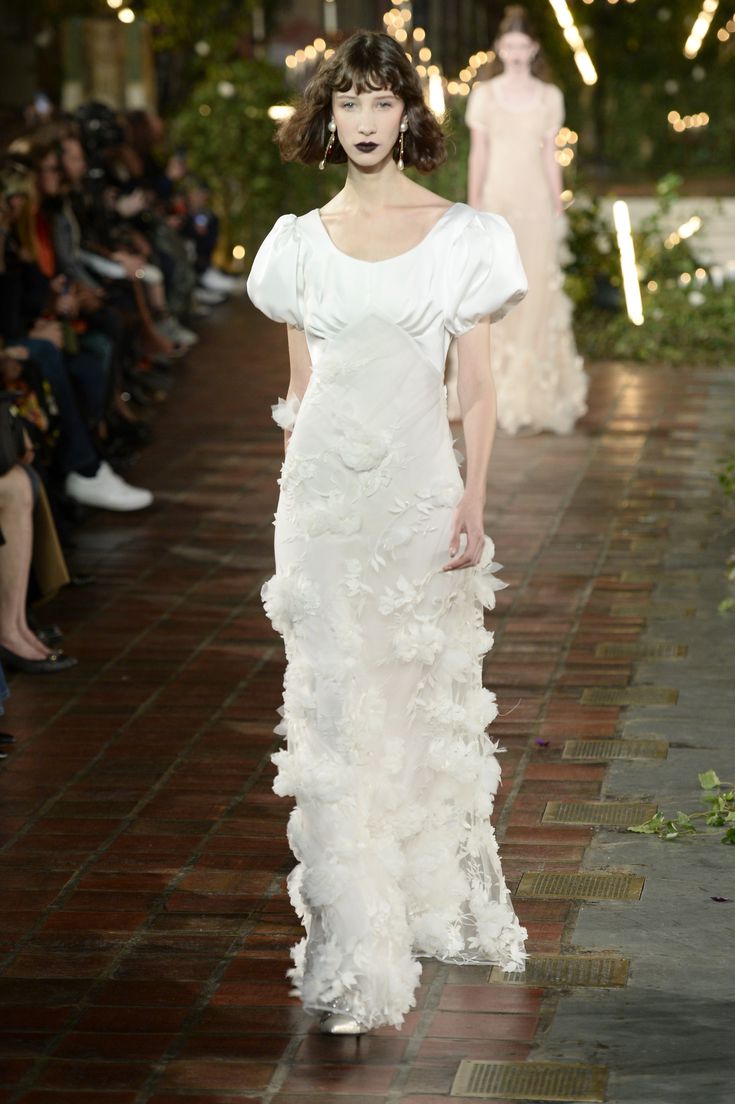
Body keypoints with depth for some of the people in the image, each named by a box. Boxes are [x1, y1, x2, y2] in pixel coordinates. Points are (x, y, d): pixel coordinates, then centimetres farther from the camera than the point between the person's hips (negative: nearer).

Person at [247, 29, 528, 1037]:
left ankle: (442, 905, 30)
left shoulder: (461, 237, 1)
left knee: (428, 700, 8)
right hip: (324, 491, 2)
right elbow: (298, 385, 13)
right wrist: (293, 498, 10)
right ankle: (354, 956, 0)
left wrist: (473, 499, -9)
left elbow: (478, 386, 0)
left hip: (418, 487, -1)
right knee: (335, 707, -3)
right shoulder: (301, 243, 8)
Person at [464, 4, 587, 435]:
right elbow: (478, 155, 5)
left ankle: (538, 393, 3)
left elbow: (551, 156, 8)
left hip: (537, 204, 1)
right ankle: (503, 394, 3)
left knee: (540, 293, -4)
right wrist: (473, 209, 0)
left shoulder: (550, 97, 7)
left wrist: (559, 209, 5)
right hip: (497, 201, 0)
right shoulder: (484, 95, 5)